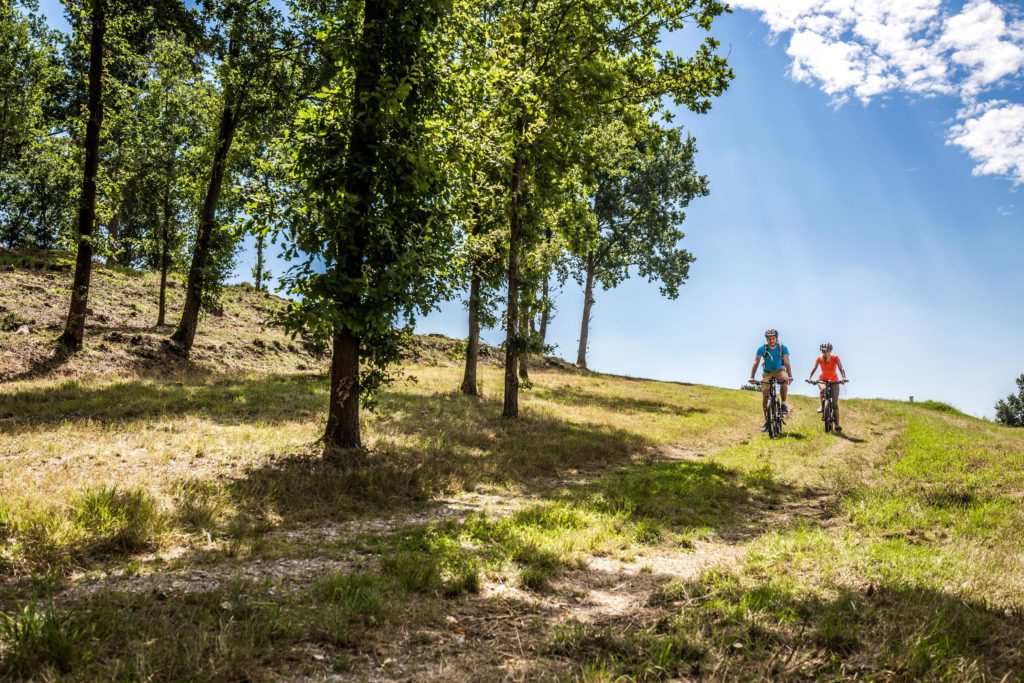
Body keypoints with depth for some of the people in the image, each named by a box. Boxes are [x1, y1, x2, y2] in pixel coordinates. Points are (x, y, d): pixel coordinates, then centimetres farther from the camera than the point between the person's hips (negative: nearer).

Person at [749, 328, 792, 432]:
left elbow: (787, 363, -23)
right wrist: (752, 377, -31)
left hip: (780, 370, -1)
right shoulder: (762, 348, -16)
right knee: (764, 396, -7)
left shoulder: (782, 347, -17)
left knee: (784, 379, -37)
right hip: (767, 372, 1)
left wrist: (790, 376, -37)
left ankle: (784, 404, -19)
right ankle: (767, 421, 6)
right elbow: (756, 363, -20)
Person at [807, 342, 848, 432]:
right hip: (822, 379, 1)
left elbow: (841, 369, -27)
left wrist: (844, 377, -46)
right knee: (823, 389, -38)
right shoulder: (819, 359, -14)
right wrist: (809, 377, -36)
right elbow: (814, 369, -19)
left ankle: (837, 425, -5)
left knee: (835, 403, -7)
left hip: (834, 380, -1)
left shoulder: (835, 358, -18)